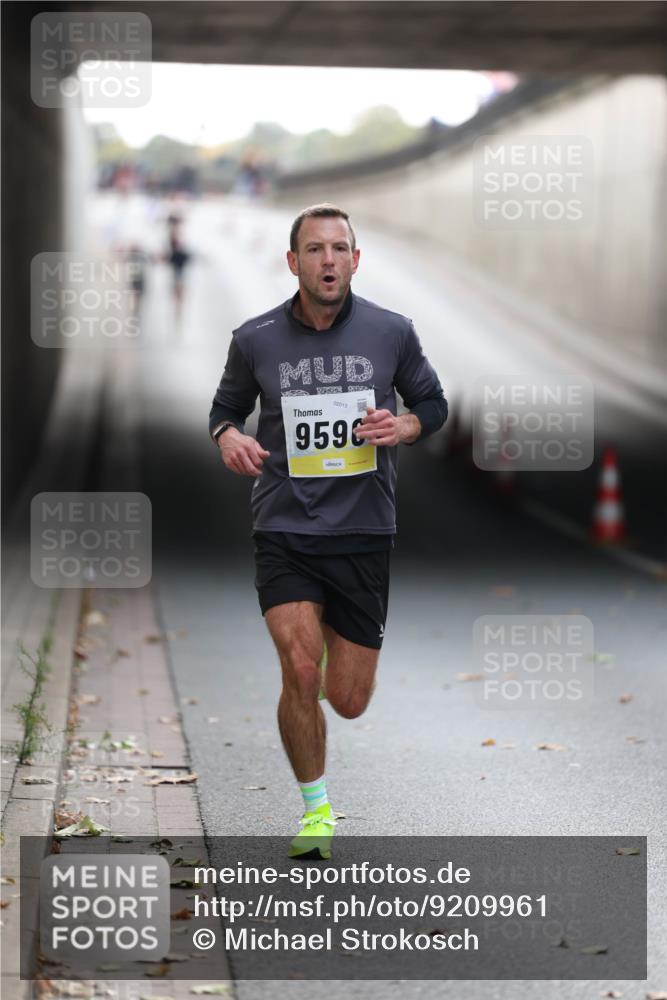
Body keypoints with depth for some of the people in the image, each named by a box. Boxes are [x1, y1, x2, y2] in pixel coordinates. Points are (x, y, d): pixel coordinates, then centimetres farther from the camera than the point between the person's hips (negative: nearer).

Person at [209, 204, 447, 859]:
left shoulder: (391, 333, -1)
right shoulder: (255, 340, -1)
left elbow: (431, 401, 12)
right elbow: (227, 406, 15)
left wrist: (405, 425, -10)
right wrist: (228, 436, -9)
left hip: (363, 533, 1)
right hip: (283, 529, -1)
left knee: (348, 702, 3)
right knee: (300, 671, -19)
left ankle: (336, 662, 42)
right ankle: (315, 811, 4)